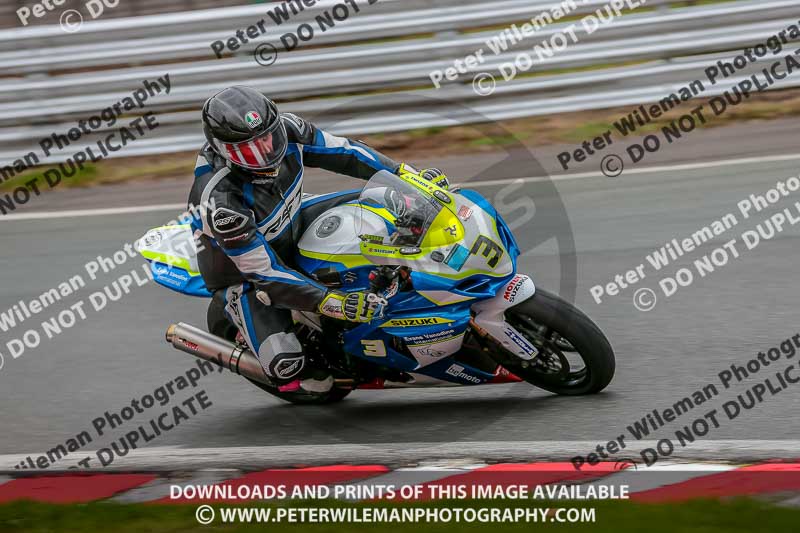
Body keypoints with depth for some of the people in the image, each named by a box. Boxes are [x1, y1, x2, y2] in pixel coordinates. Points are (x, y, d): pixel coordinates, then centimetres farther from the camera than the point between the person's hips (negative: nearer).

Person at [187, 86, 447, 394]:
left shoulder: (284, 129, -22)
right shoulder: (220, 202, -39)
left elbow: (341, 152, -6)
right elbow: (265, 272, -33)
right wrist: (333, 304, -39)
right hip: (244, 275, -7)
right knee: (288, 368, -25)